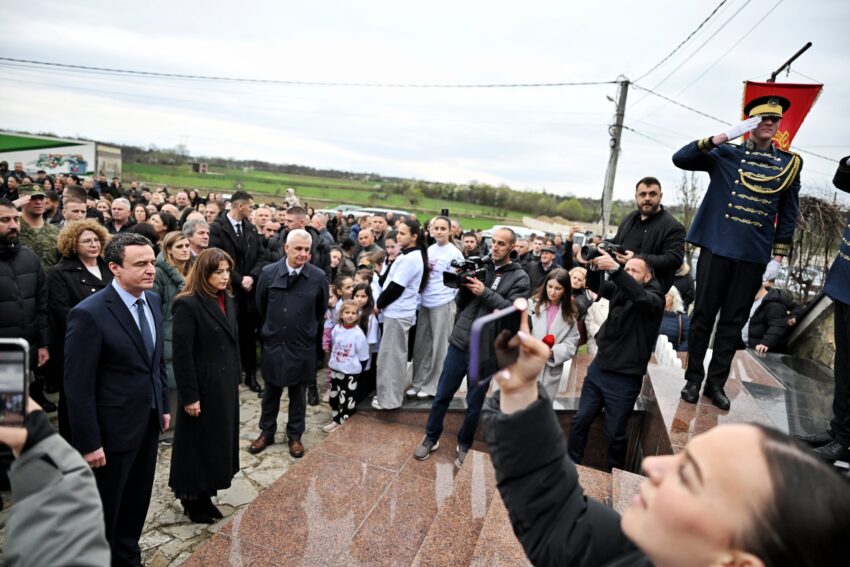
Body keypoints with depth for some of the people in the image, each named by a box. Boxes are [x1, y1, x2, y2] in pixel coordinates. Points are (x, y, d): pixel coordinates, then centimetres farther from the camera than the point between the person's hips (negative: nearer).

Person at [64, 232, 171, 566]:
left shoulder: (153, 300, 0)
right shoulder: (89, 314, -22)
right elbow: (78, 387, -19)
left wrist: (164, 406, 13)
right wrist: (89, 443, -16)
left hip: (149, 422, 7)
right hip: (114, 428, -7)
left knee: (137, 503, 23)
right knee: (105, 510, 16)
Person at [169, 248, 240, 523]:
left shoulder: (227, 301, 6)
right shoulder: (188, 304, -17)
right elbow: (182, 355, -18)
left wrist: (236, 379, 12)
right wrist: (189, 396, -17)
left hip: (225, 385, 7)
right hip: (202, 387, -7)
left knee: (218, 441, 16)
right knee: (198, 444, 9)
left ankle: (204, 495, 32)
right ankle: (192, 499, 28)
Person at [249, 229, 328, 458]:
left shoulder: (318, 277, -11)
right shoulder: (268, 272, -9)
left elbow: (321, 310, 5)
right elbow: (261, 306, 8)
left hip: (302, 346, -1)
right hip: (273, 343, 1)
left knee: (298, 394, 13)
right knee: (271, 391, 16)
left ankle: (295, 436, 29)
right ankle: (266, 432, 33)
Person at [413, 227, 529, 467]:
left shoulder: (520, 277, -3)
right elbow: (461, 304, 8)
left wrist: (485, 292, -19)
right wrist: (465, 286, -11)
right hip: (459, 342, 3)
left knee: (474, 404, 11)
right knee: (443, 394, 12)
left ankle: (464, 445, 33)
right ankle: (431, 438, 31)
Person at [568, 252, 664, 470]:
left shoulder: (655, 298, -11)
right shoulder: (619, 289, 5)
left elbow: (640, 296, -32)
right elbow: (594, 285, -6)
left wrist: (614, 269, -43)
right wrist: (595, 267, -27)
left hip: (625, 378, -5)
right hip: (598, 369, 5)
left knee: (615, 434, 8)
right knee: (580, 421, 11)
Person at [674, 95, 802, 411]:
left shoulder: (789, 163, 8)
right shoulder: (725, 154, 2)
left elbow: (788, 214, 11)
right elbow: (681, 159, -11)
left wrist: (779, 254, 6)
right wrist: (723, 137, -18)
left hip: (754, 256, 2)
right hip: (717, 248, -2)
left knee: (734, 320, 8)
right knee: (703, 315, 4)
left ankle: (716, 383, 18)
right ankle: (693, 379, 16)